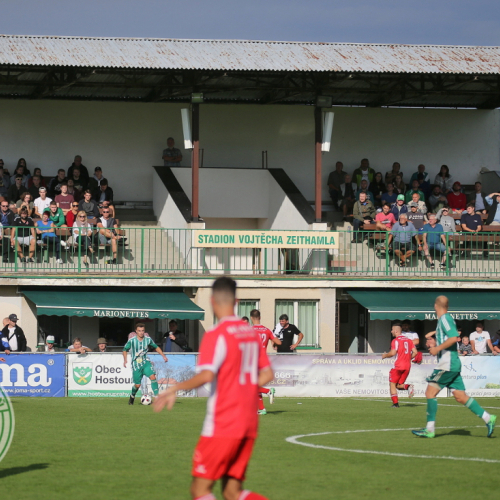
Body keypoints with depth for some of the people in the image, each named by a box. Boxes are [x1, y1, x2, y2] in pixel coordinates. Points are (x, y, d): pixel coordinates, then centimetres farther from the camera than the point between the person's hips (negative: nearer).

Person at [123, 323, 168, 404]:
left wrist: (163, 356, 8)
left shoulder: (148, 339, -1)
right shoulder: (132, 341, -9)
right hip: (136, 364, -2)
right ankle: (132, 396, 32)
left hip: (146, 362, 2)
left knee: (153, 377, -22)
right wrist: (125, 360, -11)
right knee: (137, 385, 0)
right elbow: (125, 349, 4)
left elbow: (156, 347, 15)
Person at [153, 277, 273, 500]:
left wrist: (175, 389, -16)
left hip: (222, 425, -7)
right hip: (249, 423, 7)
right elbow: (267, 374, 16)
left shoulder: (216, 335, -11)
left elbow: (206, 375, -24)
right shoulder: (251, 332, 12)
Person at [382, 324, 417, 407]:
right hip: (407, 366, 6)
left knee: (392, 384, 5)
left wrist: (385, 355, 2)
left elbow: (393, 353, -17)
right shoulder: (408, 340, 12)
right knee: (399, 385, 15)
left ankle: (395, 403, -4)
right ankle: (408, 387, -15)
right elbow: (415, 352, 8)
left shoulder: (396, 341, -7)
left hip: (398, 366, -6)